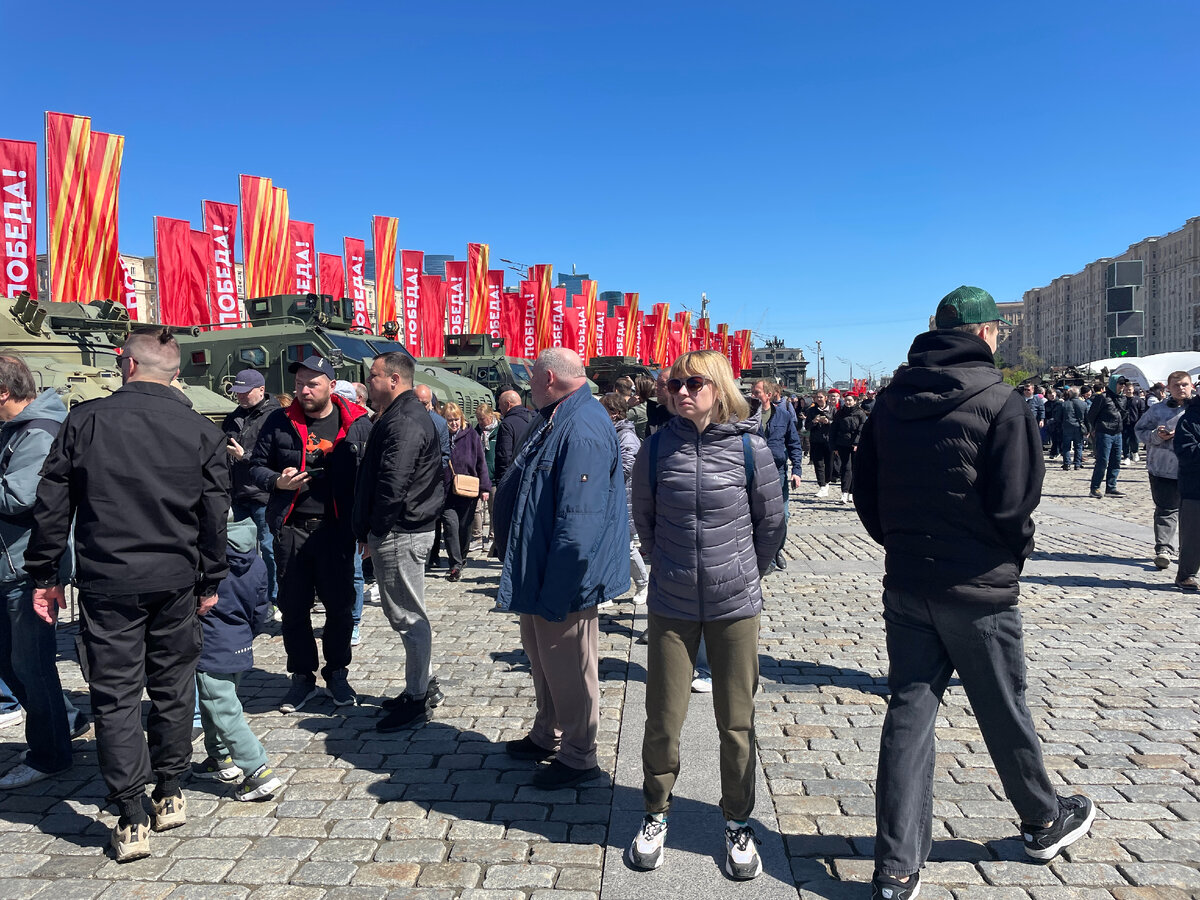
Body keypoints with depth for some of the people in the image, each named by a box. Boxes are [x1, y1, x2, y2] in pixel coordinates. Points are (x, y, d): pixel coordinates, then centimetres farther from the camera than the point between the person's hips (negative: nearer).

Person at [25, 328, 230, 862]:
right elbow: (215, 517, 2)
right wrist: (209, 583, 11)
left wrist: (45, 575, 8)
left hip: (106, 582, -1)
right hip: (176, 581, 2)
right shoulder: (202, 431, -1)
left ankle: (131, 822, 6)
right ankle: (170, 797, 26)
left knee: (115, 696, 5)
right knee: (173, 687, 15)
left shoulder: (85, 421, -4)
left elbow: (51, 506, -1)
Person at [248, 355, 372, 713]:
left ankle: (337, 673, 25)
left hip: (336, 529, -1)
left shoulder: (357, 423, 0)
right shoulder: (279, 422, 3)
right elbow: (257, 466, 10)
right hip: (291, 529, 1)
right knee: (293, 607, 8)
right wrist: (277, 482, -12)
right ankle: (302, 677, 25)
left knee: (340, 606, 7)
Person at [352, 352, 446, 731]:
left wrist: (373, 530, -13)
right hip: (407, 530, 11)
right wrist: (370, 531, 17)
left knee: (408, 616, -2)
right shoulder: (407, 414, 16)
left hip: (399, 534, -11)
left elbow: (392, 486, -25)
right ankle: (425, 686, 30)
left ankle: (417, 699, 9)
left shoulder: (404, 422, -19)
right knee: (408, 614, 19)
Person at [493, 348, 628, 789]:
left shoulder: (583, 430, -25)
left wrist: (553, 594, -26)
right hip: (538, 570, 10)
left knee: (567, 668, 5)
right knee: (541, 654, 23)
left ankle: (578, 757, 23)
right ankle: (547, 735, 42)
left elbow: (578, 524, -29)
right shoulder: (554, 421, 9)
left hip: (563, 577, -10)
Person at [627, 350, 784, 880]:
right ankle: (655, 815, 30)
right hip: (671, 607, 1)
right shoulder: (657, 449, -4)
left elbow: (772, 522, 5)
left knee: (737, 722, 9)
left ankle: (738, 823, 31)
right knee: (662, 720, 6)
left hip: (735, 607, -1)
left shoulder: (750, 450, -8)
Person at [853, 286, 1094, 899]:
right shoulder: (1000, 402, -12)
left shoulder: (890, 401, 4)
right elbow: (1014, 499, -17)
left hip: (905, 584, 4)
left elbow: (865, 492, 6)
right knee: (1004, 714, 15)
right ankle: (1043, 823, 42)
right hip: (978, 587, -4)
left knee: (908, 712, 9)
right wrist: (1016, 550, 3)